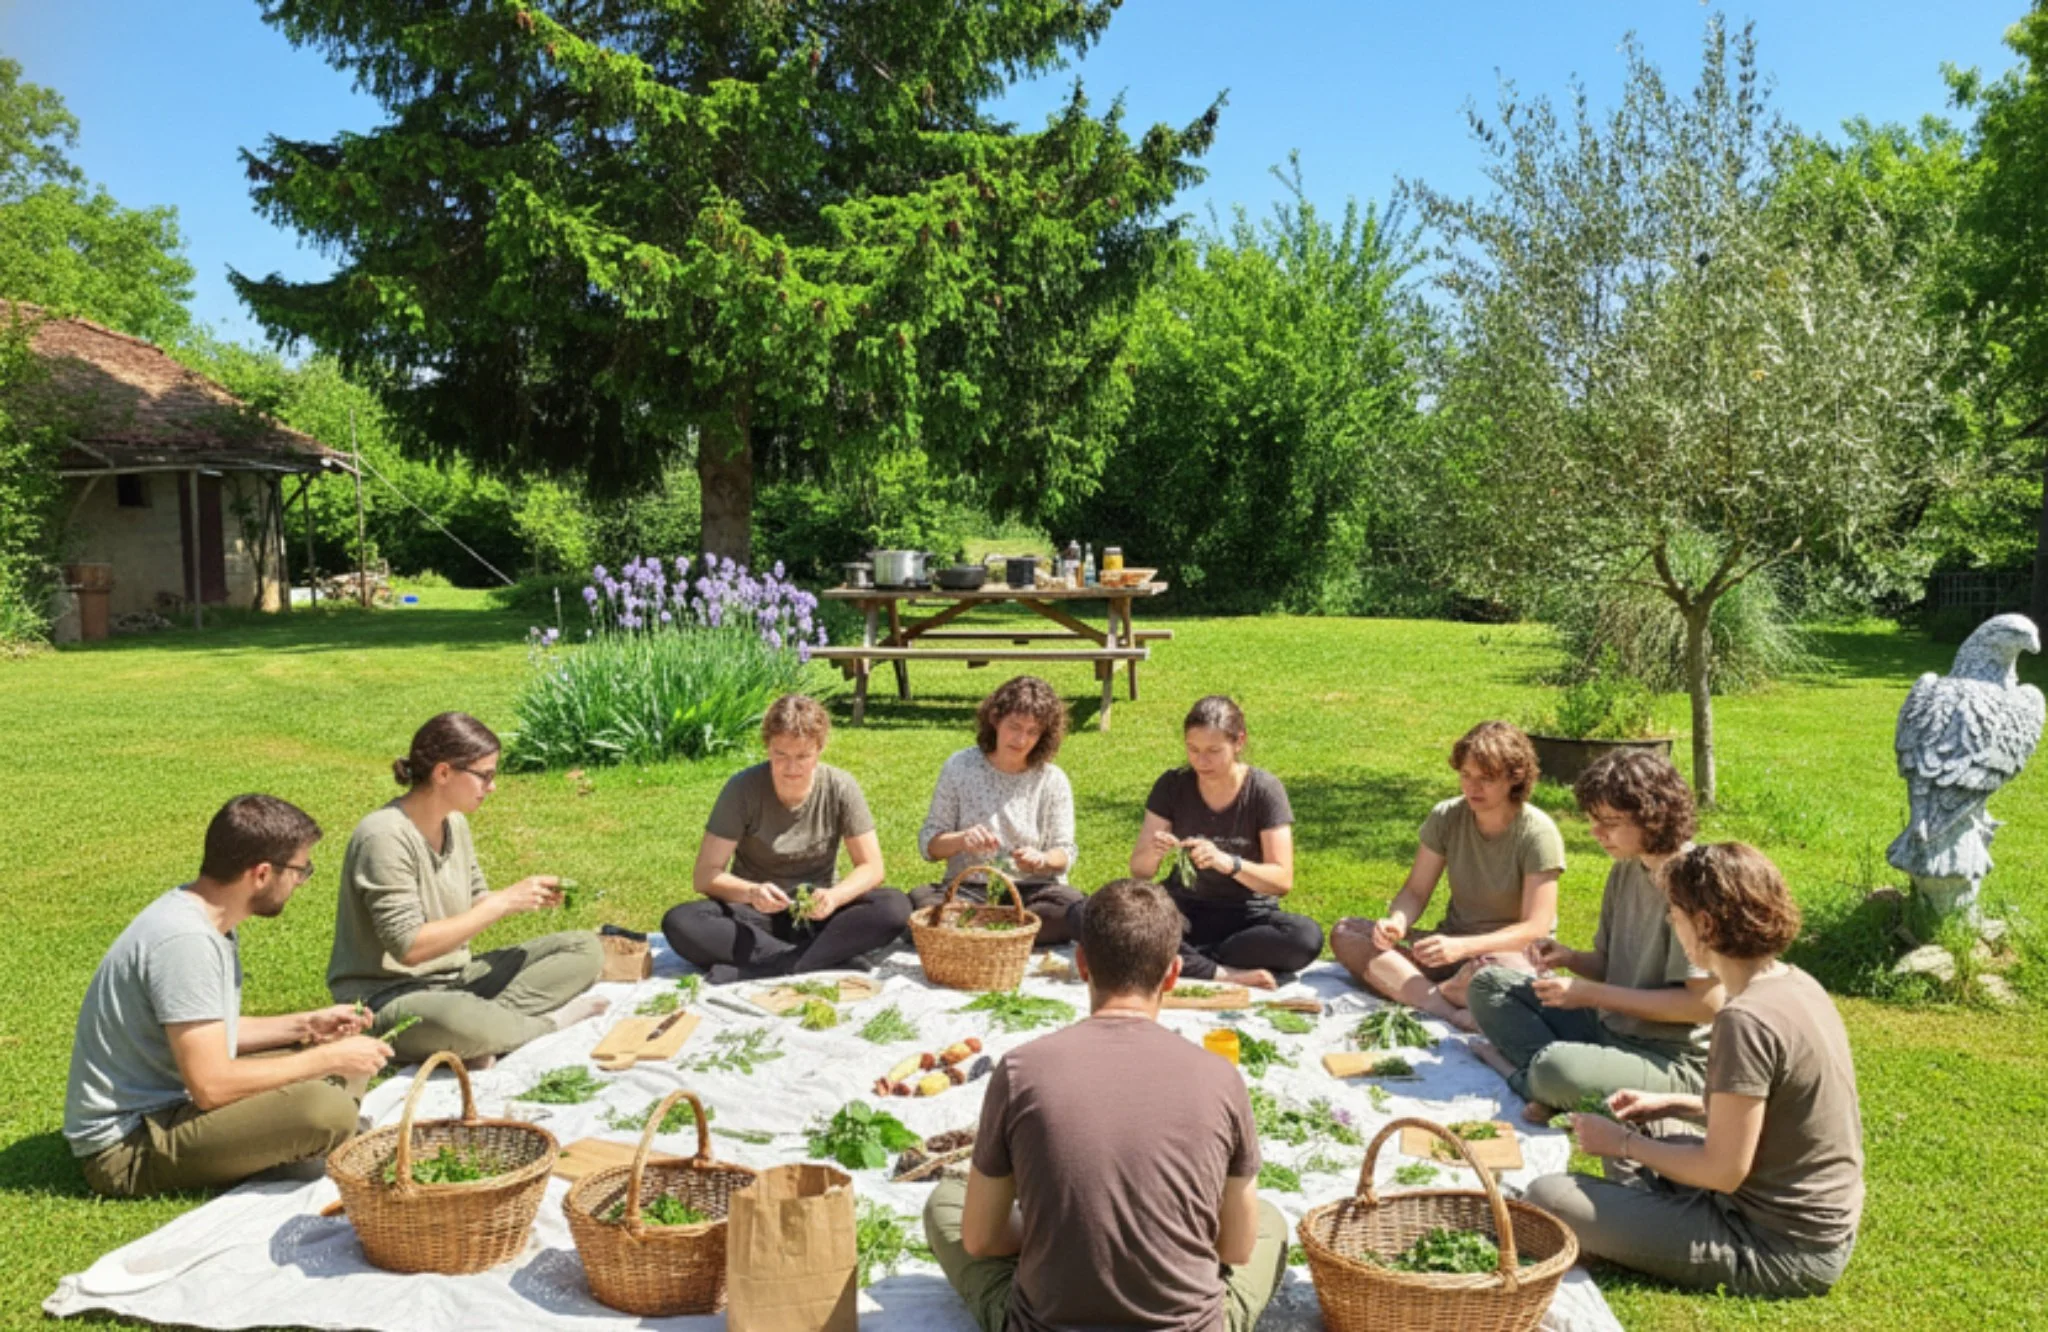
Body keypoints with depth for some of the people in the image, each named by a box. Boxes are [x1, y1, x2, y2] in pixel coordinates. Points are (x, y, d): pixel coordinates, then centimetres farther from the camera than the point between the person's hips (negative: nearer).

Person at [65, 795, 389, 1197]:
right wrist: (328, 1059, -16)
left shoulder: (212, 921, 6)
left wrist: (304, 1026, 7)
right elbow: (212, 1085, -26)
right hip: (126, 1145, -10)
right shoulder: (184, 940, -25)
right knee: (328, 1109, -31)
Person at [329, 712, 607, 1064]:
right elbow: (409, 946, -24)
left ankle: (495, 1017, -20)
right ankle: (548, 1022, -13)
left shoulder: (455, 822, 5)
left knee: (585, 948, -1)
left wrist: (521, 900, -7)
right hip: (388, 995, -8)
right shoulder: (384, 837, -20)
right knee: (458, 1022, -42)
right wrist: (503, 903, -22)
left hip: (455, 979, 8)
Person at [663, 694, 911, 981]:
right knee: (679, 923, -30)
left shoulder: (841, 788, -8)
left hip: (818, 914, 1)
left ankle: (756, 970, -31)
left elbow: (872, 868, -6)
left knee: (895, 907, -28)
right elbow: (705, 875, -11)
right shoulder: (743, 789, -11)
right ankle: (827, 958, -30)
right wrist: (751, 892, -32)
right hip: (757, 915, -1)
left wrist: (834, 897, -27)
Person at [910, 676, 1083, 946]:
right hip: (968, 888, 0)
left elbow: (1065, 853, 4)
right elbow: (928, 842, 3)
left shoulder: (1052, 780, 3)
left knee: (1073, 909, -33)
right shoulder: (960, 767, 2)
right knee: (918, 900, -31)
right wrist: (960, 840, -19)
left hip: (1032, 889, 0)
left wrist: (1042, 860, -20)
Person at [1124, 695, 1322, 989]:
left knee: (1307, 936, -33)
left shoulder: (1264, 790, -9)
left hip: (1249, 915, -1)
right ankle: (1227, 975, -26)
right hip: (1188, 911, 1)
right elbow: (1139, 870, -2)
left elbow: (1283, 881, -14)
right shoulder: (1172, 786, -4)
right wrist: (1153, 854, -27)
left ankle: (1184, 961, -23)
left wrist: (1229, 863, -32)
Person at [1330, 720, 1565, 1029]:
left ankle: (1424, 993, -15)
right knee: (1345, 932, -16)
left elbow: (1535, 928, -18)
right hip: (1454, 944, 6)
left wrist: (1462, 946, -32)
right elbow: (1416, 891, 2)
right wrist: (1396, 923, -23)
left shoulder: (1537, 833, -14)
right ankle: (1447, 1009, -34)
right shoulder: (1446, 817, -1)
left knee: (1491, 971, -45)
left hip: (1513, 952, -6)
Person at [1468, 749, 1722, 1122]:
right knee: (1489, 984, 3)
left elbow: (1706, 1002, -22)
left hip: (1672, 1061, -9)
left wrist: (1592, 993, -18)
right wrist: (1570, 958, -5)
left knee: (1557, 1068, -38)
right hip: (1610, 1029, 9)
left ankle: (1518, 1067, -5)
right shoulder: (1626, 870, 7)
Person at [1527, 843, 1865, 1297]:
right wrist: (1674, 1104, 10)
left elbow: (1724, 1171, -22)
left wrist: (1623, 1144, -10)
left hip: (1781, 1252, -9)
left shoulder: (1744, 1021, -27)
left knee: (1548, 1199, -16)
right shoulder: (1796, 983, 2)